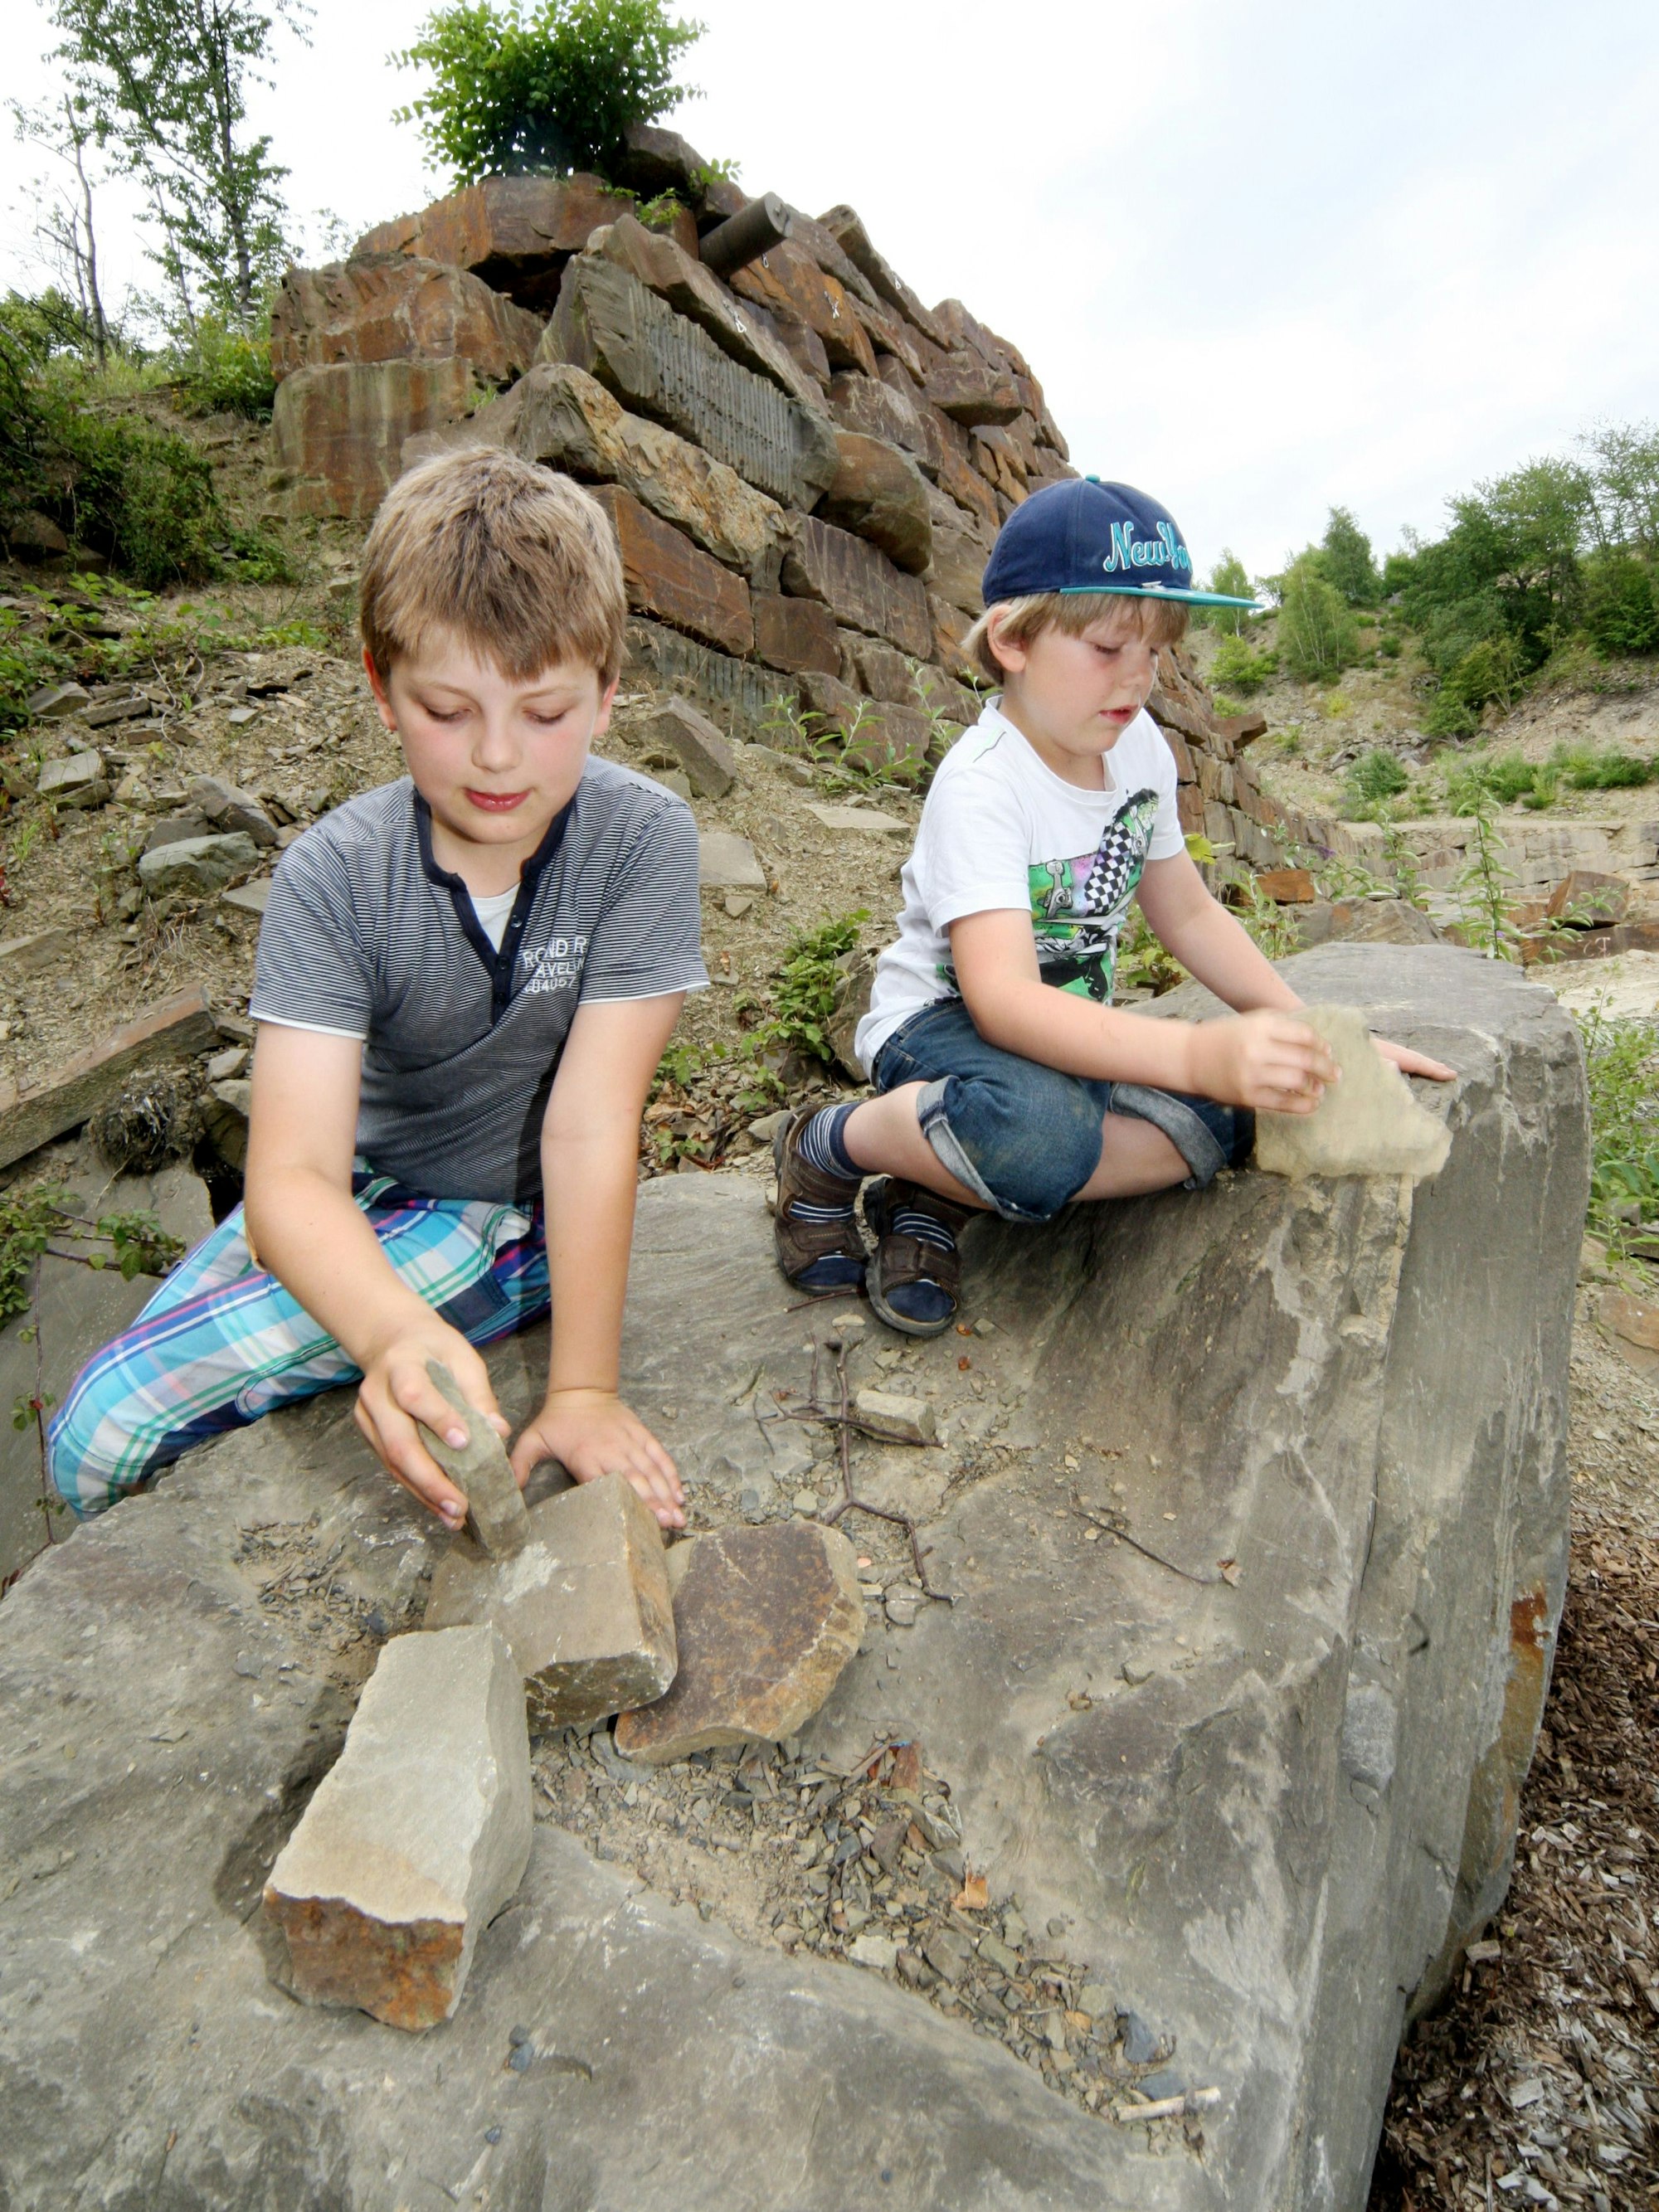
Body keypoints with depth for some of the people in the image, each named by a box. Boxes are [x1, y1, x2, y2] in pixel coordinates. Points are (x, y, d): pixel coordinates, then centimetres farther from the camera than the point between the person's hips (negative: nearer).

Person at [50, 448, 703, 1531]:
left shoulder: (644, 835, -21)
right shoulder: (333, 876, -17)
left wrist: (584, 1387, -29)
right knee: (97, 1437, -7)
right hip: (368, 1197, 4)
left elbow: (592, 1124, -24)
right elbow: (293, 1176, -27)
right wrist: (398, 1337, -48)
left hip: (531, 1225, -3)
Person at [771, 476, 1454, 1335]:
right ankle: (829, 1148, -10)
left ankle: (934, 1200, -12)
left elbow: (1189, 914, 12)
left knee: (1221, 1121, -22)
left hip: (1070, 1029, 7)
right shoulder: (981, 782, -22)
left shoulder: (1139, 747, 2)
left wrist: (1310, 1033, 0)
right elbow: (1003, 998, -35)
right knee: (1043, 1135, -41)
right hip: (940, 1021, -7)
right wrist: (1199, 1053, -46)